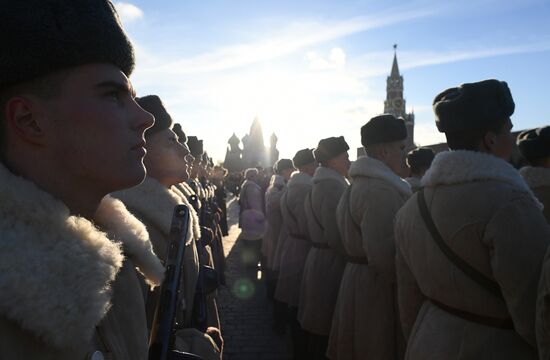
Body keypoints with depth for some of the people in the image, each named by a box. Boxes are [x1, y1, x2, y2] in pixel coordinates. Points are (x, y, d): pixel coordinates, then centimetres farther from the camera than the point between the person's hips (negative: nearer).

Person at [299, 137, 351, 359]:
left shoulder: (319, 185, 13)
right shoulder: (333, 186, -18)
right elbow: (337, 237, -24)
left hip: (317, 262, 10)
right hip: (332, 266, -10)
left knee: (318, 331, 20)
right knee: (329, 335, 2)